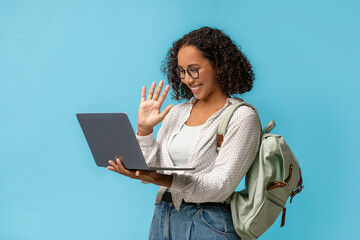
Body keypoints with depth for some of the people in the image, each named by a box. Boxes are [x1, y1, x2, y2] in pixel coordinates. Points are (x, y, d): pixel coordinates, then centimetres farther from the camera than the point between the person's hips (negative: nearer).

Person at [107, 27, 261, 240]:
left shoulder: (242, 118, -7)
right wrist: (144, 129, -3)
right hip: (162, 219, 5)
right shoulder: (176, 113, 12)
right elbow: (150, 171, 9)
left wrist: (163, 180, -27)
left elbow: (220, 187, -16)